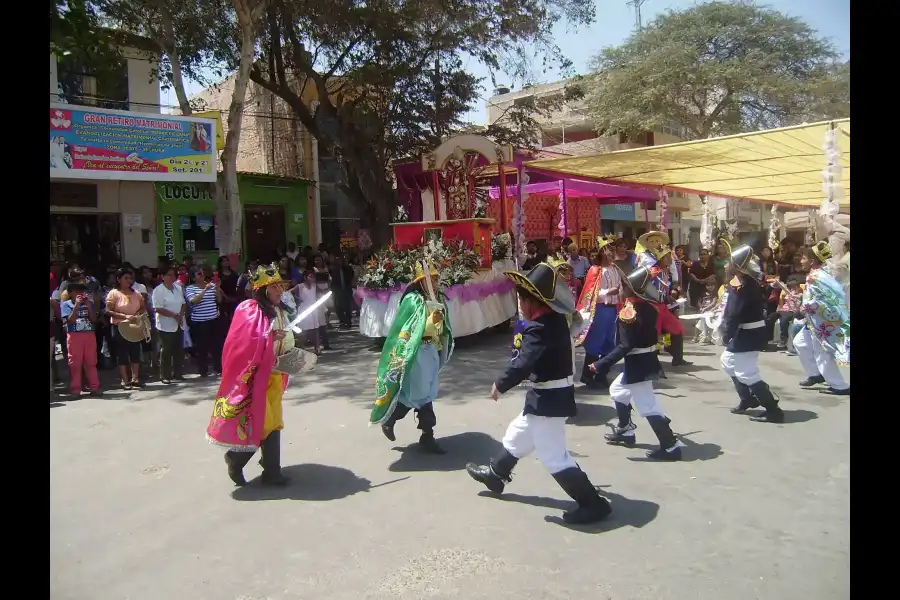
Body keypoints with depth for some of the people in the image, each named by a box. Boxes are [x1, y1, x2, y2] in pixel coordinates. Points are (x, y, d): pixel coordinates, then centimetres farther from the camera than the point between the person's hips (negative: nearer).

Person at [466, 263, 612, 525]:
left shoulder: (539, 328, -25)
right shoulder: (555, 319, 4)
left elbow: (522, 364, -28)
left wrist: (500, 385, -15)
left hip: (548, 399, -11)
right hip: (550, 395, 11)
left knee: (553, 456, -2)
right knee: (517, 434, 26)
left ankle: (593, 503, 6)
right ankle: (495, 474, 46)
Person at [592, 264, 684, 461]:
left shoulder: (629, 311, -21)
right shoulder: (648, 304, 2)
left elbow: (625, 346, -25)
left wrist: (601, 364, -24)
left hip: (637, 364, -10)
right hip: (646, 360, 10)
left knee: (648, 407, -4)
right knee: (617, 390, 24)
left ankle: (671, 446, 1)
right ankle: (625, 431, 36)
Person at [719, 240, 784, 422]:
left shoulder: (743, 287, -25)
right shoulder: (749, 280, 5)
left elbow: (734, 315, -22)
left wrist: (726, 335, -12)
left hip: (747, 335, -11)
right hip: (746, 332, 11)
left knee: (746, 372, -8)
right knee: (728, 362, 25)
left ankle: (773, 410, -3)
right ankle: (748, 399, 35)